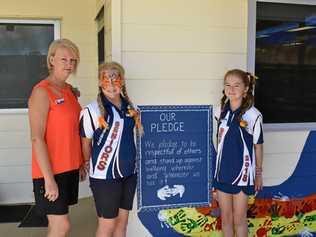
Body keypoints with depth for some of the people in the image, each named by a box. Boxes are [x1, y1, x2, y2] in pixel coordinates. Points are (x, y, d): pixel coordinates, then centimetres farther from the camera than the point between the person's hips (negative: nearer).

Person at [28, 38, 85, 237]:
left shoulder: (70, 90, 10)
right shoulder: (42, 92, -14)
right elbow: (37, 138, -18)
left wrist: (82, 163, 13)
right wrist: (49, 178, -20)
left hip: (70, 167, 7)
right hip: (51, 170, -7)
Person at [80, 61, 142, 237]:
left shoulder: (130, 107, 4)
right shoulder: (92, 110, -14)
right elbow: (85, 142, -4)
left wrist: (130, 161, 10)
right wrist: (90, 165, 7)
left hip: (129, 172, 6)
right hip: (105, 174, -5)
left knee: (122, 219, 16)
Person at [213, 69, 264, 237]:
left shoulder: (253, 115, -14)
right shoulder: (222, 110, 0)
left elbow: (258, 146, -4)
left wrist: (259, 173, 4)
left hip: (242, 173, -4)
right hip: (222, 173, 4)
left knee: (239, 219, 9)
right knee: (225, 218, 16)